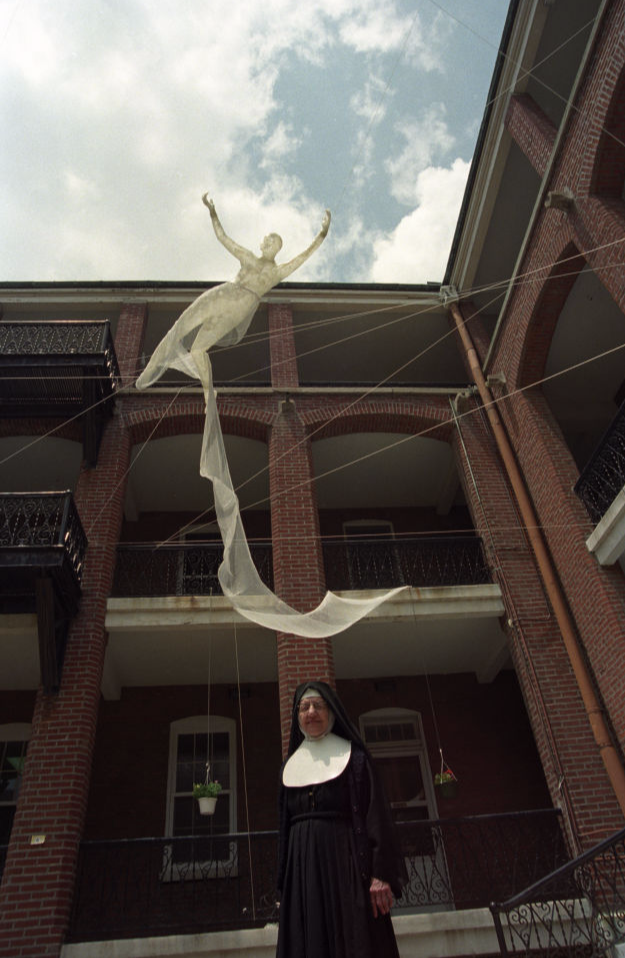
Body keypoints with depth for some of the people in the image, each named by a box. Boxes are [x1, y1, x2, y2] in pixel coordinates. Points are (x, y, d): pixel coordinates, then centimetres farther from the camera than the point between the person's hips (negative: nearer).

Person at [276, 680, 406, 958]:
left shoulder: (352, 756, 1)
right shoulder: (291, 764, 13)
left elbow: (376, 814, -6)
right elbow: (285, 827, 15)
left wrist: (380, 875, -14)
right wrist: (283, 884, 11)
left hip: (344, 861, -4)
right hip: (302, 865, 4)